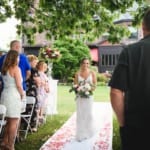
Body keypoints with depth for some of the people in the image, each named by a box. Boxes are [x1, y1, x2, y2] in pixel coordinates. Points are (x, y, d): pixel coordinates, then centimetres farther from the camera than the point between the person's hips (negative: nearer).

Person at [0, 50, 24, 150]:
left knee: (9, 121, 18)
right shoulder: (16, 68, -10)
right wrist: (22, 94, 2)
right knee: (14, 122, 1)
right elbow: (18, 85, -13)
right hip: (13, 96, -7)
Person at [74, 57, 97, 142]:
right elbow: (75, 85, 5)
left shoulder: (92, 73, -1)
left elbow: (95, 85, -1)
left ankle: (88, 132, 24)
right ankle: (81, 135, 6)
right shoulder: (78, 73, 0)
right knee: (80, 114, 0)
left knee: (88, 113, 7)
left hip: (89, 96, 0)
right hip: (80, 96, 0)